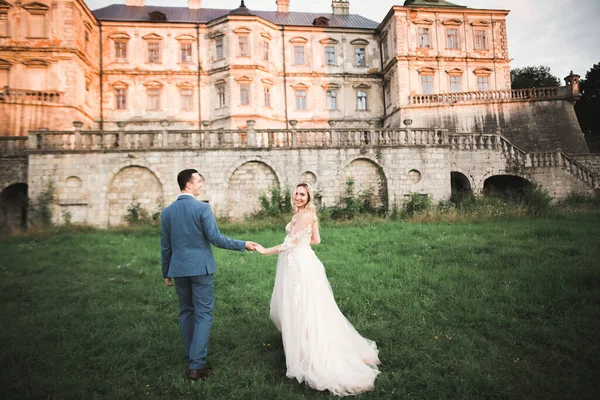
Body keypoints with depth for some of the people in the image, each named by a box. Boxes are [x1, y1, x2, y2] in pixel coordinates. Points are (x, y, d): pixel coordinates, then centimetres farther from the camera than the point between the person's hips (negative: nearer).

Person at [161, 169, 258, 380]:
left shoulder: (167, 211, 2)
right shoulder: (202, 208, -14)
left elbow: (165, 246, 7)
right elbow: (215, 238, -16)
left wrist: (166, 273, 16)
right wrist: (243, 245, -8)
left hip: (178, 269, 5)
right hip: (201, 268, -5)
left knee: (186, 311, 20)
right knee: (203, 314, 3)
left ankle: (191, 353, 34)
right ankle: (196, 365, 2)